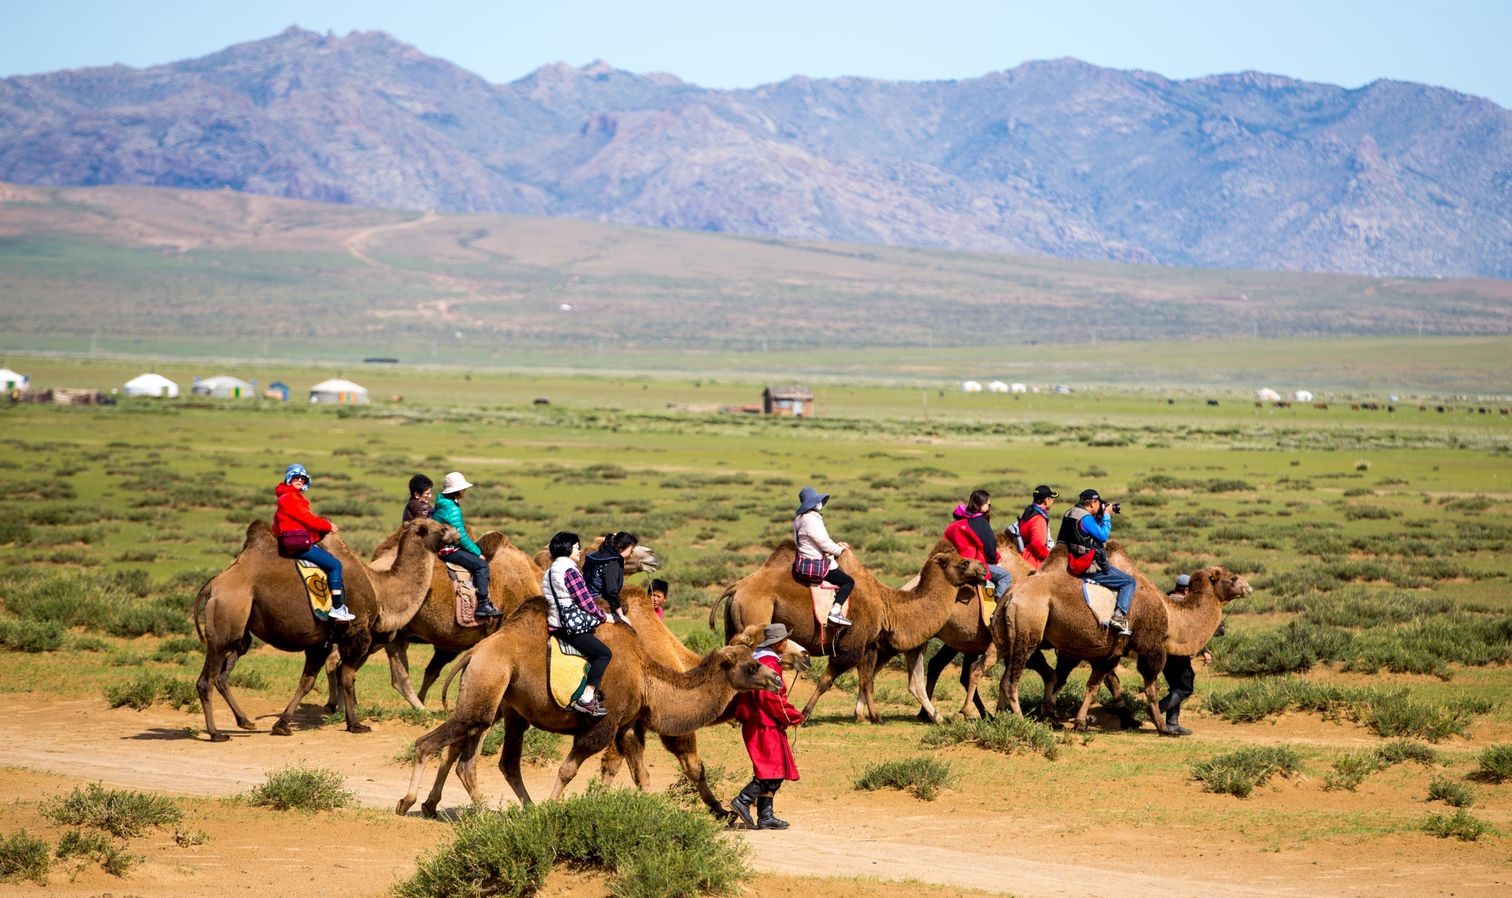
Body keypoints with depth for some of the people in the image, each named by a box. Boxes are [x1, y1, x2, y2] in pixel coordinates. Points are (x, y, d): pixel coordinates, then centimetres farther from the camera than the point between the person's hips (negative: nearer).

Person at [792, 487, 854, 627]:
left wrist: (836, 546, 13)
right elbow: (824, 543, -17)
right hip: (815, 566, -10)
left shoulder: (799, 519, 13)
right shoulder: (812, 519, -19)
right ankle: (835, 611, -16)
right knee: (849, 582, -3)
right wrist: (839, 549, 1)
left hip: (804, 563, 10)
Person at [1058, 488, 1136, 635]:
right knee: (1129, 582, -3)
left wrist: (1104, 516, 11)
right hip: (1089, 569, -10)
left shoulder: (1071, 514, 11)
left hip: (1075, 564, 10)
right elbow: (1103, 535, -20)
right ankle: (1119, 616, -16)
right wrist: (1106, 515, -7)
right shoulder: (1086, 518, -19)